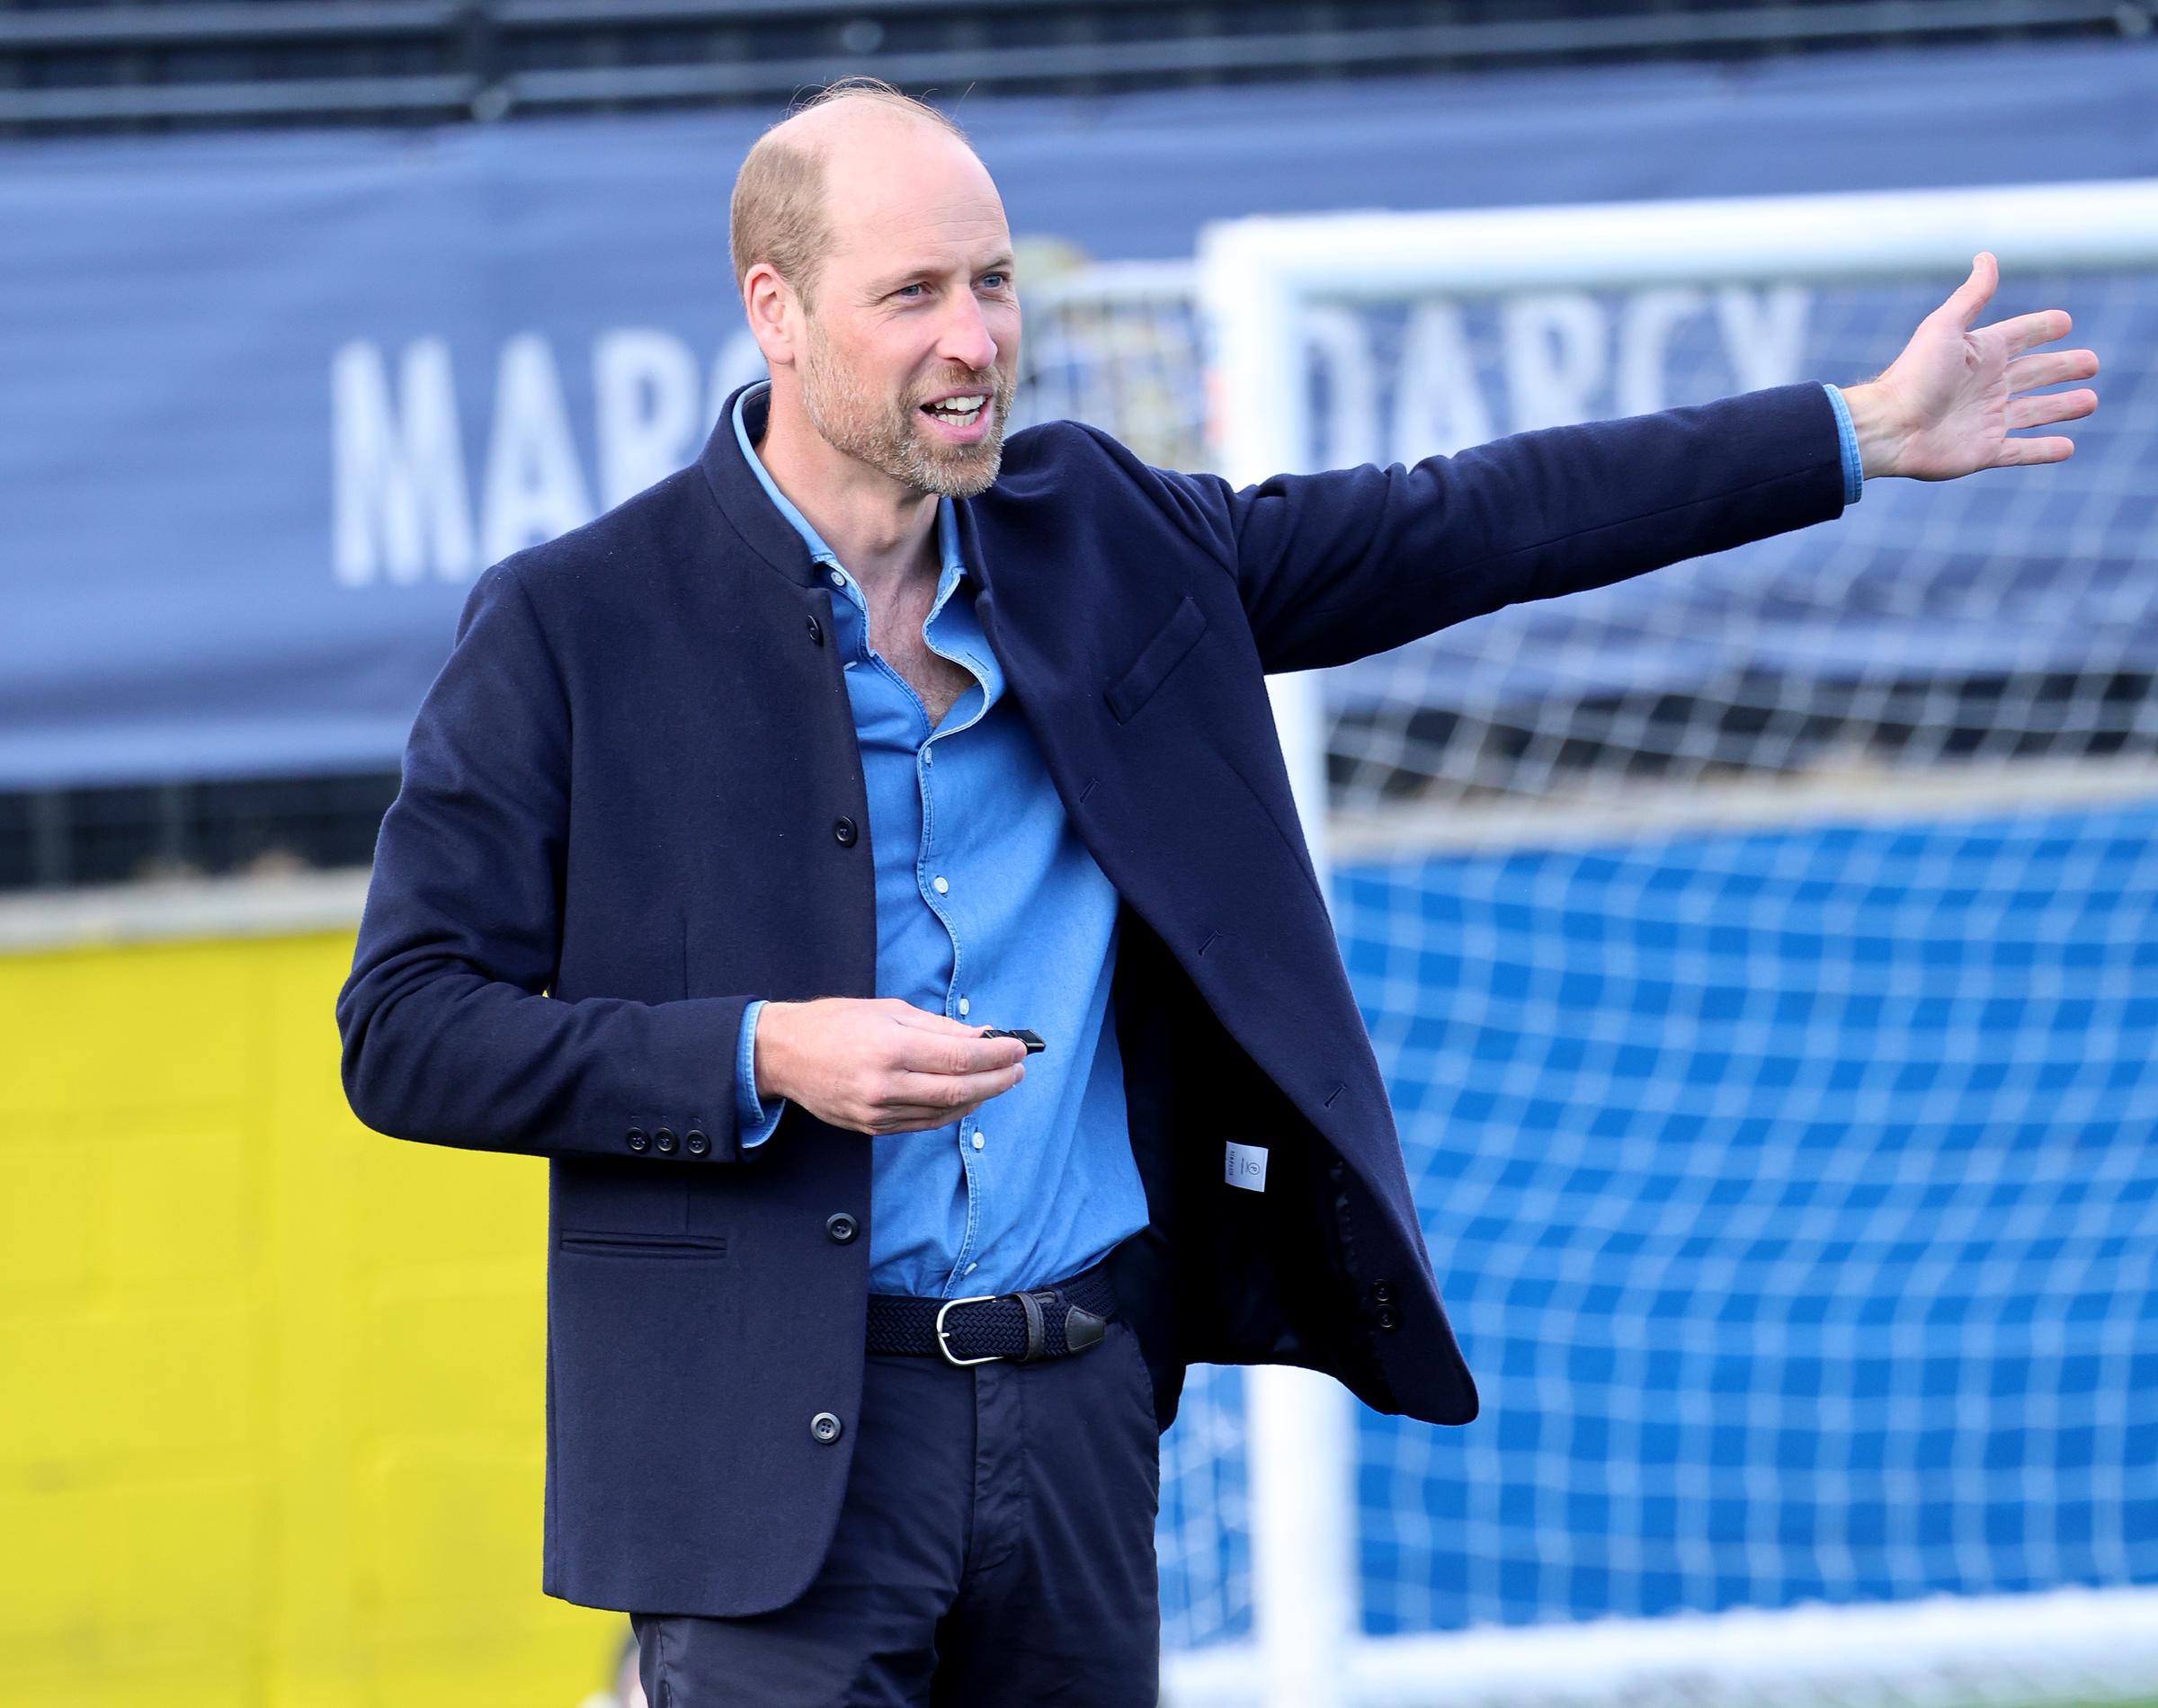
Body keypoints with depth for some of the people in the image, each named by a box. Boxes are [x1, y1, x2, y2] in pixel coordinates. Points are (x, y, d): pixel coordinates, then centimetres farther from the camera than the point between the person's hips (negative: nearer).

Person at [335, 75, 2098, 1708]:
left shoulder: (1097, 540, 9)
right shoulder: (570, 628, -4)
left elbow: (1452, 528, 18)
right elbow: (404, 1032, -5)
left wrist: (1860, 434, 18)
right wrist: (763, 1062, -17)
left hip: (1080, 1417, 5)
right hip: (775, 1457, -5)